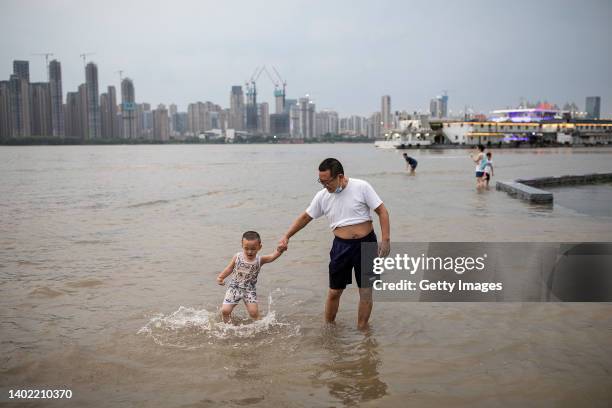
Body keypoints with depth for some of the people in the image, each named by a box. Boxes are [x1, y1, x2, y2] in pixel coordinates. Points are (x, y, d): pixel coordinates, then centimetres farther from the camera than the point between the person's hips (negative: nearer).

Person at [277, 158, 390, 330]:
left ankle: (362, 331, 18)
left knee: (366, 291, 3)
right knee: (334, 292, 6)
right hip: (341, 246, 2)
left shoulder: (361, 187, -10)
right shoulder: (322, 196, 0)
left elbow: (382, 211, -7)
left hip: (366, 244, -2)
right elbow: (305, 217, 13)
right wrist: (286, 236, 8)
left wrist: (385, 240, -14)